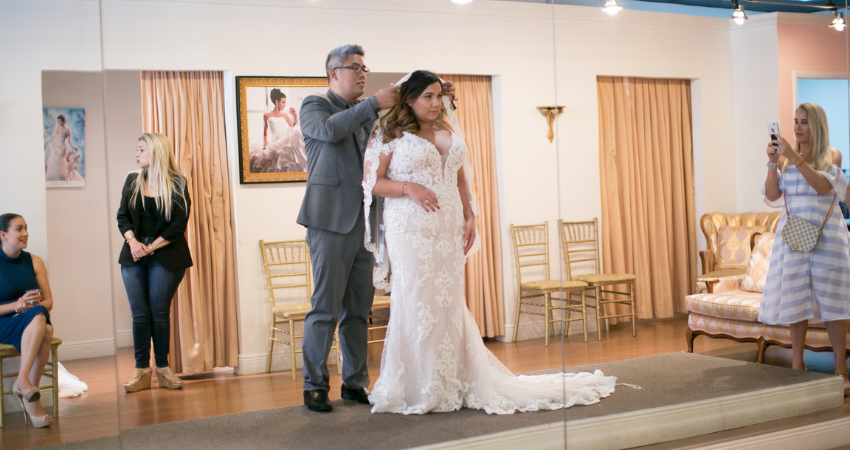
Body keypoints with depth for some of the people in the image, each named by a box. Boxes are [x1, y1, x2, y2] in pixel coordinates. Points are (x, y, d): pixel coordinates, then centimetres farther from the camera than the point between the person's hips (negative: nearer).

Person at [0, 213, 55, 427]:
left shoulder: (34, 262, 10)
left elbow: (48, 302, 9)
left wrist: (32, 305, -12)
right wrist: (18, 306, -21)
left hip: (33, 322, 4)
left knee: (46, 330, -33)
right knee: (39, 316, -35)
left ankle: (23, 385, -27)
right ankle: (24, 381, -36)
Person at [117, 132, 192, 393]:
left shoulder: (177, 184, -1)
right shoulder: (132, 181, 11)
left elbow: (178, 225, -6)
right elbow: (122, 217, 8)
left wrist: (150, 248, -11)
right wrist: (132, 242, -10)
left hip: (165, 257, -3)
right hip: (134, 255, 3)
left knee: (160, 312, -1)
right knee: (140, 314, 1)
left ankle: (163, 368, 11)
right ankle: (141, 371, 7)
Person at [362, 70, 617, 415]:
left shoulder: (449, 133, 15)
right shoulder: (391, 135, 0)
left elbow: (461, 179, 19)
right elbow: (372, 183, -3)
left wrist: (469, 217, 9)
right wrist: (409, 187, -16)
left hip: (449, 229, 5)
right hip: (410, 229, -5)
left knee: (449, 302, 6)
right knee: (415, 302, -5)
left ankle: (450, 383, 16)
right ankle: (415, 389, 5)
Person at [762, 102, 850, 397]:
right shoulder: (786, 158, 10)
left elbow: (824, 186, -17)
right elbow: (772, 195, 0)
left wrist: (795, 158, -23)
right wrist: (773, 163, -11)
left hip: (826, 235, -2)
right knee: (796, 299, 3)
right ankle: (798, 364, 13)